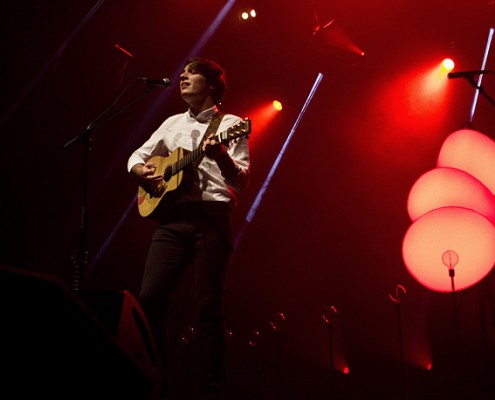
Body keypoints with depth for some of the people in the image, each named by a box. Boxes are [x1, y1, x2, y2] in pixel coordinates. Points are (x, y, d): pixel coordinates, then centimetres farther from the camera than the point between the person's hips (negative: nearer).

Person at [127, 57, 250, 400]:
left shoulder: (231, 125, 5)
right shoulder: (173, 124, 21)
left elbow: (242, 181, -5)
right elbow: (137, 156, 27)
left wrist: (221, 156, -25)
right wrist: (141, 172, 3)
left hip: (212, 218, -4)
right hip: (172, 218, 5)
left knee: (209, 305, -6)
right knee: (149, 296, -6)